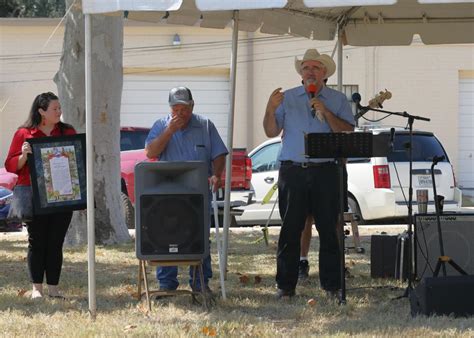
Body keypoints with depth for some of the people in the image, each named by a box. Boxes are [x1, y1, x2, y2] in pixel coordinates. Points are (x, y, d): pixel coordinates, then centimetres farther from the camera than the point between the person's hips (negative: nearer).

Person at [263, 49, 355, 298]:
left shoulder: (337, 100, 10)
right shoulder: (287, 98, 13)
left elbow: (348, 133, -2)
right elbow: (271, 132, 8)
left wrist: (326, 112, -12)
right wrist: (271, 109, -9)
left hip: (325, 172, 0)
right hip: (292, 172, 1)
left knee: (329, 230, 0)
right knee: (290, 231, 0)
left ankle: (332, 285, 5)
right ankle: (285, 285, 4)